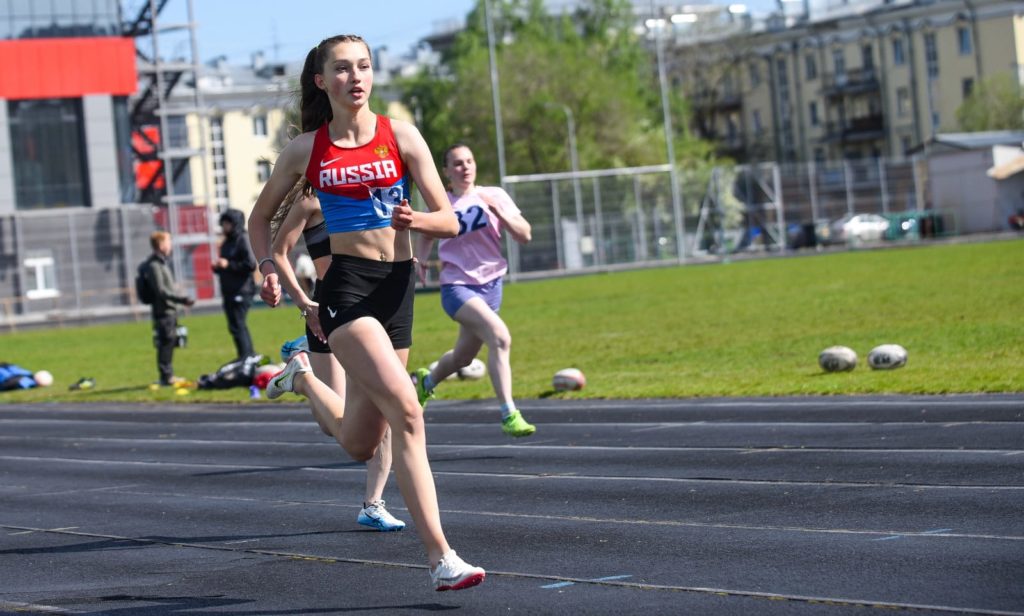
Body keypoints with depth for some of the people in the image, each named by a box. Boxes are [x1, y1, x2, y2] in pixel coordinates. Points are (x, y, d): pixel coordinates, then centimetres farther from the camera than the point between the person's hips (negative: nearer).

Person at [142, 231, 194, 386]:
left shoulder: (161, 263, 17)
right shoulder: (154, 265, -14)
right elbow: (161, 290, -20)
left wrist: (182, 298, 18)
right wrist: (182, 299, -20)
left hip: (169, 310, 10)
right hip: (163, 310, -10)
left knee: (170, 342, 13)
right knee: (166, 343, -8)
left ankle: (168, 375, 20)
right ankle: (166, 377, -6)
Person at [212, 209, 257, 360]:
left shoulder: (244, 240, -8)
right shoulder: (227, 243, 19)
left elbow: (251, 264, -18)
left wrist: (228, 265, -18)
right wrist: (218, 267, 4)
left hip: (241, 291, -9)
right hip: (229, 292, 9)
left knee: (237, 326, -13)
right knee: (238, 326, 12)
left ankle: (245, 358, -12)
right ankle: (250, 357, 18)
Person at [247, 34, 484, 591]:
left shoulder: (401, 136, 3)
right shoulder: (305, 150, 3)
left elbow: (449, 222, 2)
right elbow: (261, 218, 17)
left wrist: (415, 220, -20)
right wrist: (267, 267, -2)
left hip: (397, 286, 3)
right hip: (346, 285, -3)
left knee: (360, 445, 9)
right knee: (407, 411, -23)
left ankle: (303, 377, 40)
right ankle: (441, 559, -19)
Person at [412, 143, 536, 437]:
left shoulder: (494, 196, 1)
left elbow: (524, 235, -4)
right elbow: (427, 234, 20)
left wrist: (498, 211, -17)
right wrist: (420, 258, 2)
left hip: (491, 284, 4)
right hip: (457, 287, -4)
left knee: (463, 357, 17)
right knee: (500, 337, -28)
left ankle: (426, 381, 51)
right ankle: (509, 415, -26)